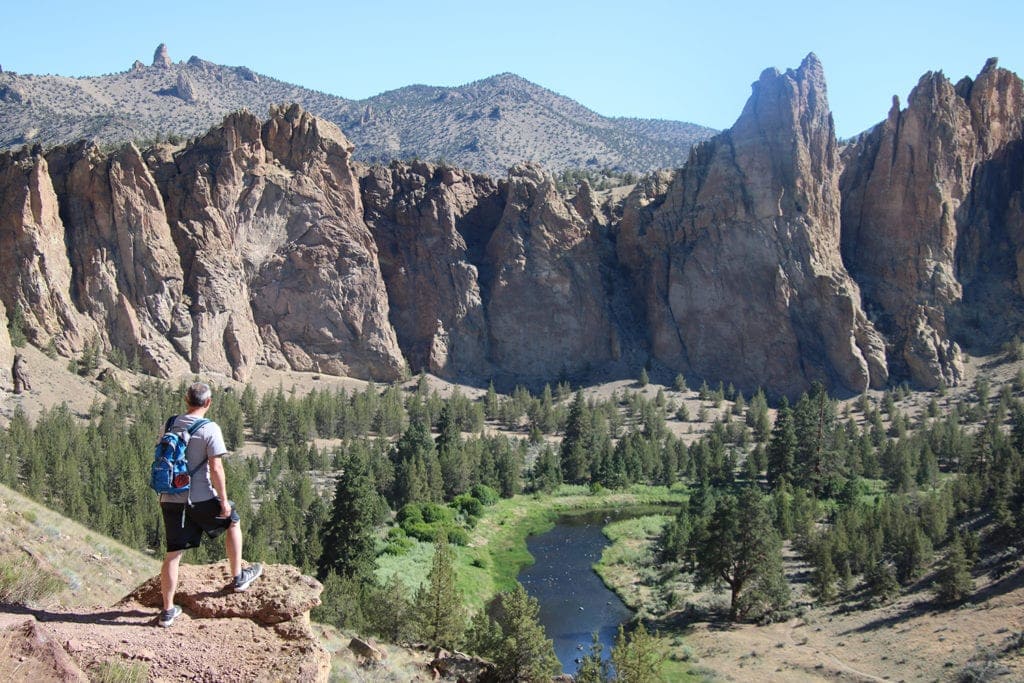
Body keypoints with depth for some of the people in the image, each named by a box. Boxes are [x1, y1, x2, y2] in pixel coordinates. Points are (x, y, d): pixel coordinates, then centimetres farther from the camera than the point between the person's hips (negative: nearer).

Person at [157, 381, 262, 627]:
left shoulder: (170, 424, 4)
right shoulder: (210, 429, -13)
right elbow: (216, 469, -16)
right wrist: (224, 501, -8)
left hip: (170, 499, 5)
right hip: (200, 499, -4)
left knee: (173, 554, 10)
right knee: (232, 522, 23)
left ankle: (168, 610, 13)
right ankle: (238, 577, 33)